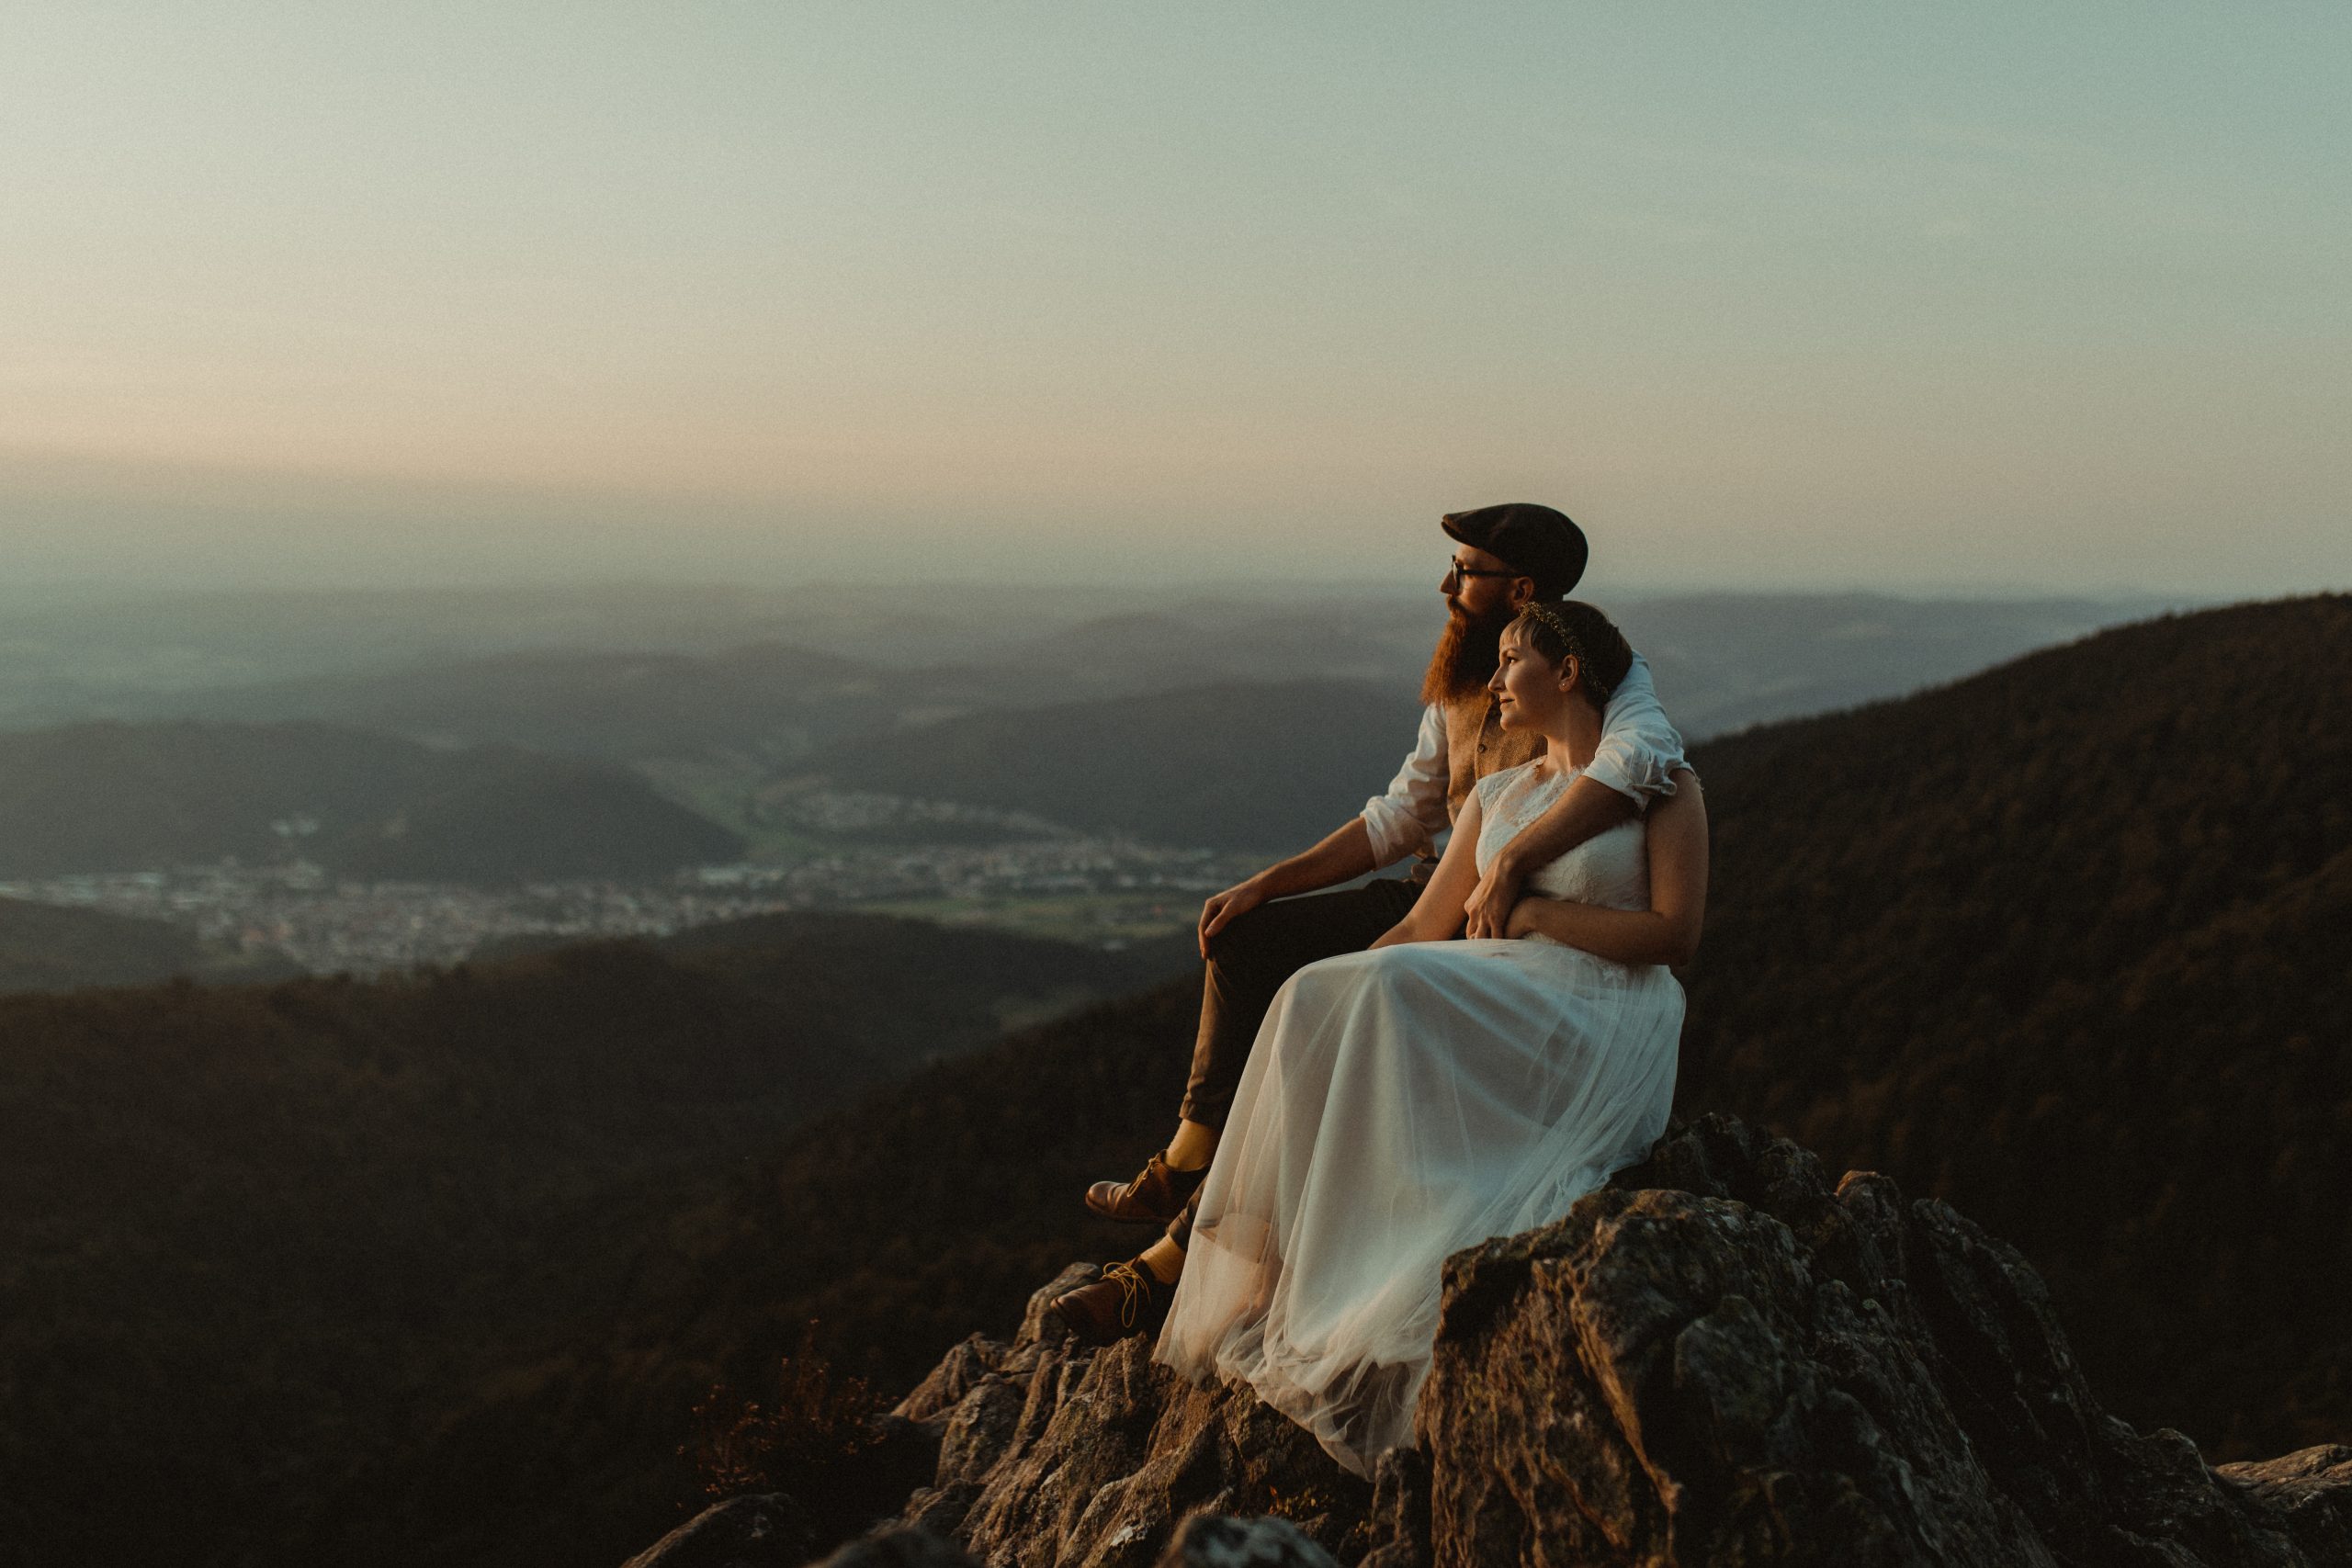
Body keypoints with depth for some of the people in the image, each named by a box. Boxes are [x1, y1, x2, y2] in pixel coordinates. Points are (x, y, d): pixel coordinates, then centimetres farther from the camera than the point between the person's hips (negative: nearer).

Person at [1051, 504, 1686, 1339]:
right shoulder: (1458, 689, 8)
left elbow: (1643, 756, -40)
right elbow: (1400, 816, 15)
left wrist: (1507, 864, -47)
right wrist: (1264, 884, 10)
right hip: (1443, 896, 9)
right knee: (1247, 940, 5)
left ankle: (1175, 1256, -11)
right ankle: (1186, 1168, 10)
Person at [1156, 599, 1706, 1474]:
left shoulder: (1660, 784, 4)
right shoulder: (1496, 795, 21)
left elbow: (1676, 934, -6)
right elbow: (1424, 929, 17)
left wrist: (1536, 913, -8)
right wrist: (1329, 994, 4)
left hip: (1600, 1033, -6)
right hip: (1488, 1009, 6)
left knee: (1397, 995, -33)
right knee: (1319, 1005, -24)